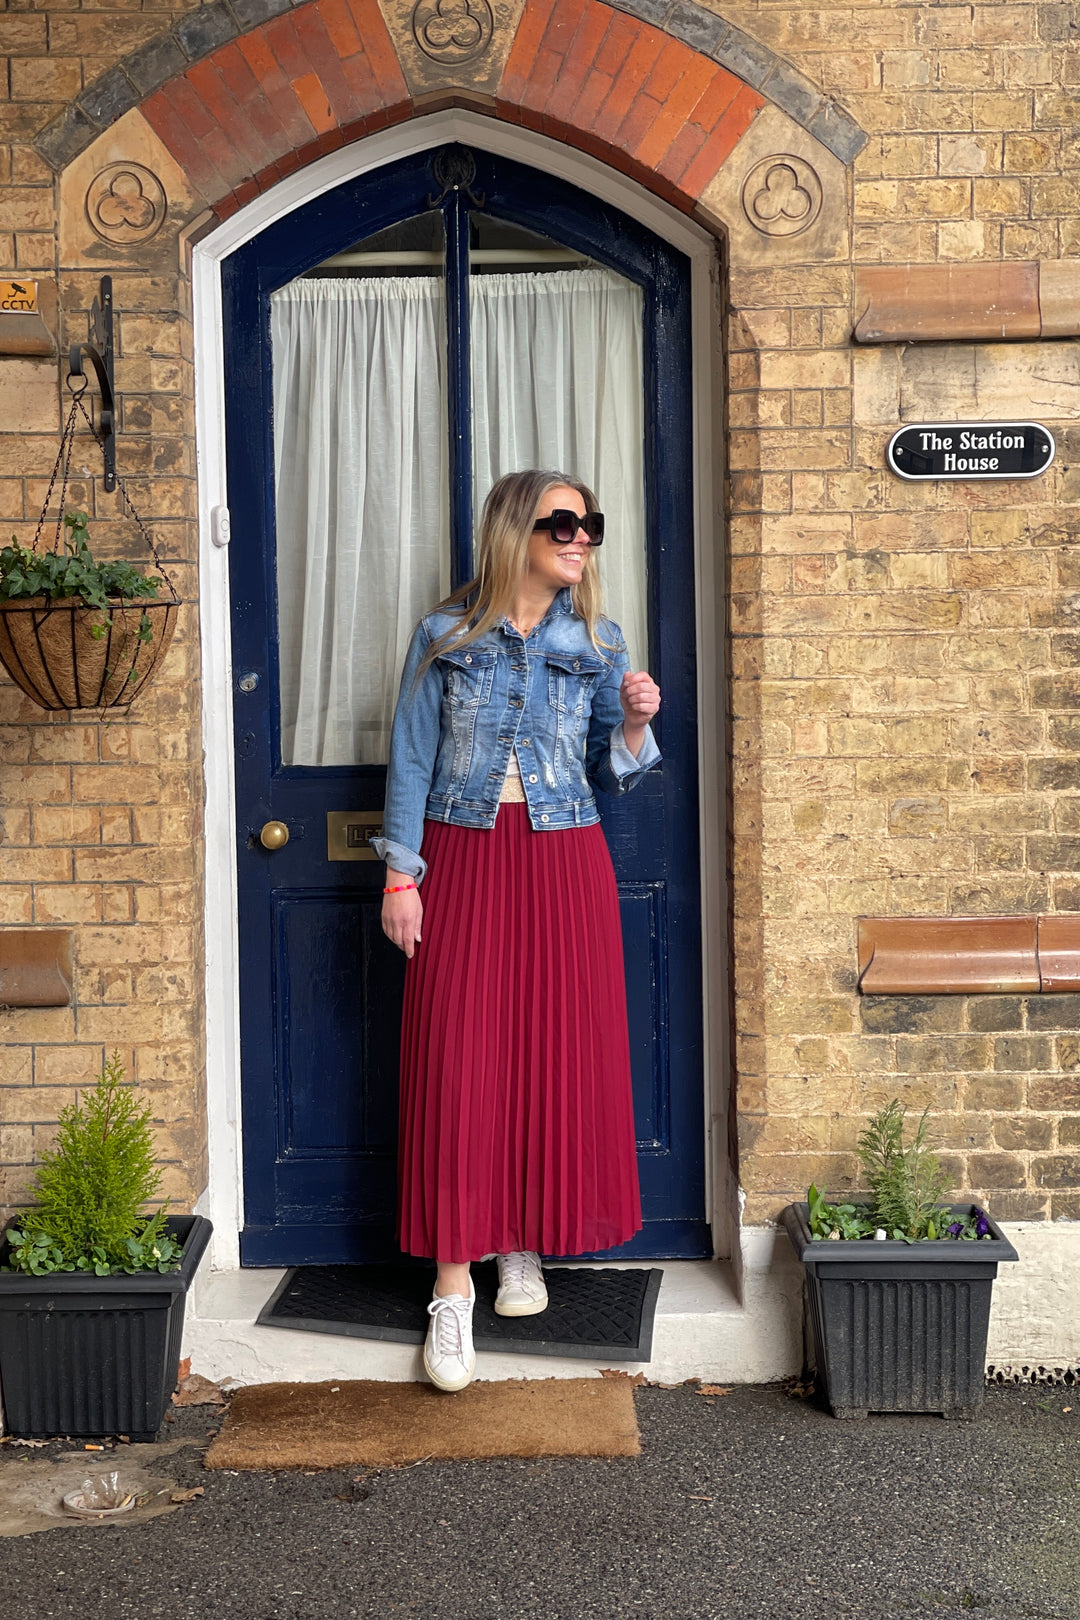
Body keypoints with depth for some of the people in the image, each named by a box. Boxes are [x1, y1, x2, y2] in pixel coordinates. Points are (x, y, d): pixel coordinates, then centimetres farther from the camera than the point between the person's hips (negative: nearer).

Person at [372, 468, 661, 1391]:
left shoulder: (598, 643, 7)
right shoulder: (446, 636, 1)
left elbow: (610, 778, 10)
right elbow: (412, 761, 2)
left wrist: (635, 724, -9)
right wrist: (401, 874, -4)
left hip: (563, 865, 2)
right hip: (463, 861, -2)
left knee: (556, 1057, 4)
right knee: (456, 1062, -5)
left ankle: (524, 1247, 23)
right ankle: (452, 1287, 0)